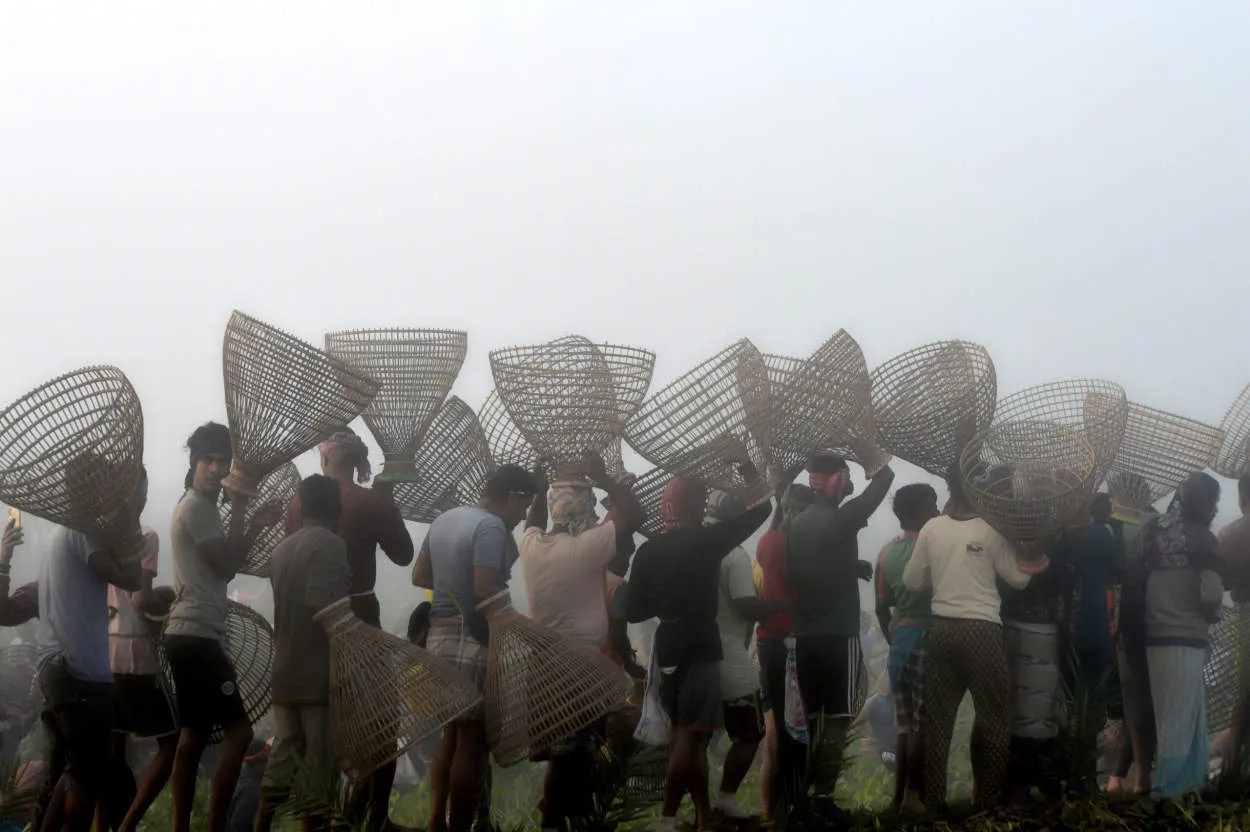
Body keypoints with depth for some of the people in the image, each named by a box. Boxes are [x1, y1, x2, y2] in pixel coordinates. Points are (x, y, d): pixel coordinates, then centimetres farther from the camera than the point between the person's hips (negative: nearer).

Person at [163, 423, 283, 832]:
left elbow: (224, 565, 21)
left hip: (190, 634, 11)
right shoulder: (197, 506, -11)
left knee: (193, 735, 11)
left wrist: (256, 525, 13)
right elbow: (227, 564, -13)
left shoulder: (199, 507, 22)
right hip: (197, 634, -11)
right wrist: (240, 506, -8)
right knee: (238, 729, -12)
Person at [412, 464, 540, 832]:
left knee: (451, 734, 17)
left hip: (439, 636, 9)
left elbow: (419, 576, 18)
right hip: (472, 642, -9)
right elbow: (485, 590, -24)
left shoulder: (444, 519, 13)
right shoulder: (491, 526, -15)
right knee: (472, 740, -1)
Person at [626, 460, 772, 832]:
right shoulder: (706, 540, -9)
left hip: (668, 647, 6)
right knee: (690, 734, -5)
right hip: (700, 646, -6)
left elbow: (634, 611, 4)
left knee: (688, 732, 13)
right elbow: (762, 508, -1)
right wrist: (746, 464, 8)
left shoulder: (648, 550, 2)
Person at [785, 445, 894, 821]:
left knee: (809, 717, 13)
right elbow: (884, 476, -8)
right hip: (839, 634, -7)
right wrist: (859, 444, 3)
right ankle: (823, 796, -6)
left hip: (805, 634, 7)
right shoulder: (842, 519, -11)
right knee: (836, 718, -3)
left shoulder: (797, 525, 9)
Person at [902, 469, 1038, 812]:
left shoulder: (931, 528, 2)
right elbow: (1018, 578, 0)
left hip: (942, 629, 4)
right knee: (993, 715, 8)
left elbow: (912, 581, 7)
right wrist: (1034, 566, 19)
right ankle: (988, 798, 8)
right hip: (982, 630, -3)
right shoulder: (991, 530, -7)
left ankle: (933, 799, 10)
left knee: (938, 716, 9)